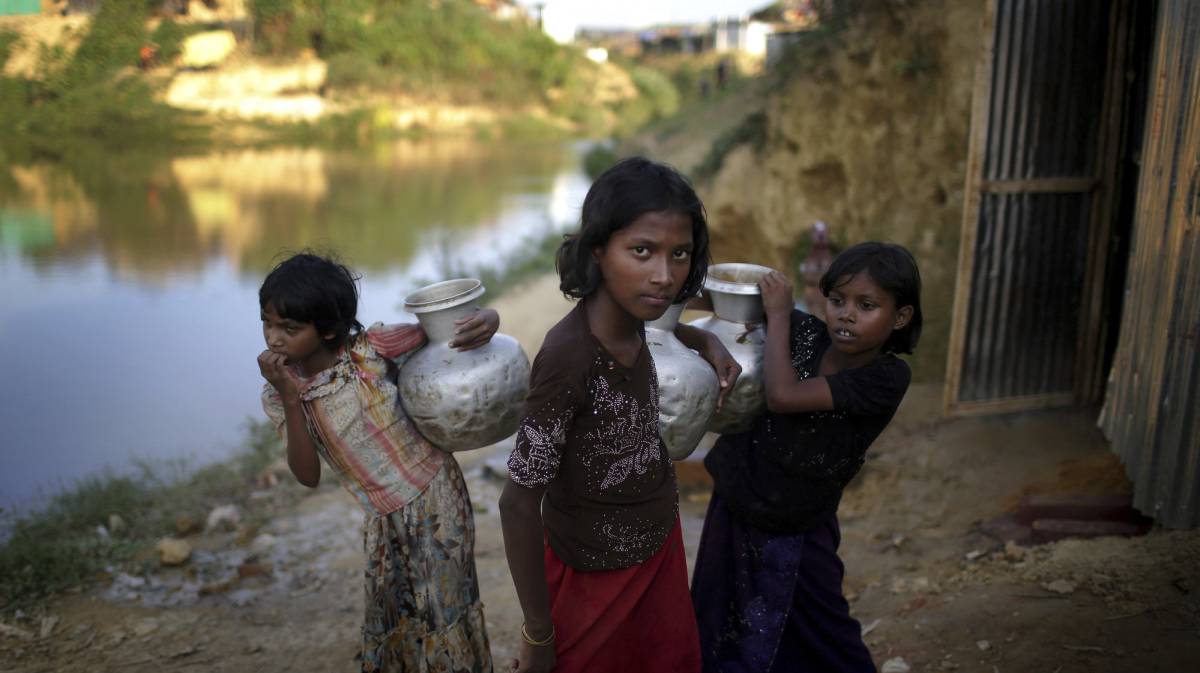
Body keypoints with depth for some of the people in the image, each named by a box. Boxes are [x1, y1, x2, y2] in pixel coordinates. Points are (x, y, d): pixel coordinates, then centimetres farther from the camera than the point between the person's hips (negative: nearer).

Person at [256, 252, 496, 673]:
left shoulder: (371, 349, -19)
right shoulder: (277, 396, -8)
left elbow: (450, 327, -12)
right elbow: (309, 476, -14)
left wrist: (486, 319, -36)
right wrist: (290, 398, -25)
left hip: (434, 498, -4)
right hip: (382, 520, 4)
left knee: (443, 612, 7)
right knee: (389, 622, 16)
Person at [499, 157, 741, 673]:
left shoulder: (626, 315, -13)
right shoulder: (568, 355, -33)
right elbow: (519, 503, -26)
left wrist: (705, 340, -2)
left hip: (657, 543, 7)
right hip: (599, 571, -7)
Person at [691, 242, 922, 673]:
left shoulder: (888, 377, -21)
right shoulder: (805, 334, -10)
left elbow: (783, 396, -30)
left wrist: (779, 315, -20)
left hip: (795, 538, -4)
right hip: (733, 512, 4)